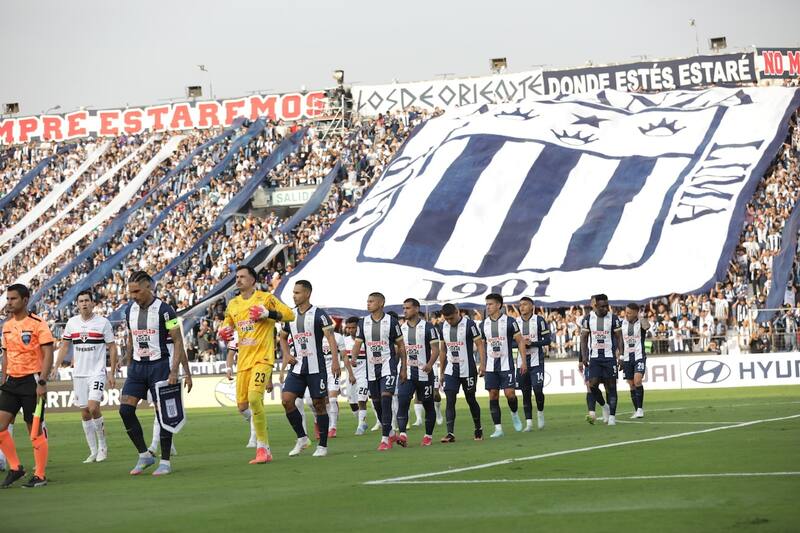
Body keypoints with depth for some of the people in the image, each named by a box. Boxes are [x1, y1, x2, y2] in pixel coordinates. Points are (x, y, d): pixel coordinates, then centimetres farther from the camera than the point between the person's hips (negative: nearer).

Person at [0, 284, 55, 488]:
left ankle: (40, 475, 7)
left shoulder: (38, 324, -9)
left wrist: (42, 382, -21)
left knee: (35, 430, -2)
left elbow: (48, 354, -13)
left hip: (32, 381, -7)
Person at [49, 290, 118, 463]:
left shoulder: (103, 322, -3)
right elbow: (64, 346, 13)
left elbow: (112, 348, 0)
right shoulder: (72, 322, 7)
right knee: (85, 413, 4)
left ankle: (102, 445, -2)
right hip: (78, 374, 4)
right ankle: (93, 451, 12)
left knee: (93, 407, -19)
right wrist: (56, 367, 3)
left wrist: (112, 373, -4)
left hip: (97, 372, -4)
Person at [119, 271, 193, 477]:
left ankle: (165, 461, 6)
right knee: (125, 409, -6)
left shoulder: (164, 310, -10)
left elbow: (178, 341, -10)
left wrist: (174, 371, -17)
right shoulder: (130, 310, 8)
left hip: (160, 365, -6)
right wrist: (129, 367, 18)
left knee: (163, 412, -4)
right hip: (138, 366, 6)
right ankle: (144, 455, 5)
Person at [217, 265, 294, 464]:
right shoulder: (233, 304, 15)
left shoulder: (265, 298, -3)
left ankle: (263, 449, -16)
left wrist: (268, 313, -19)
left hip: (262, 358, -6)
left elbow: (289, 314, -5)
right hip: (243, 361, 6)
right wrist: (223, 333, 5)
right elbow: (227, 326, 28)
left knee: (254, 397, -23)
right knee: (242, 406, 1)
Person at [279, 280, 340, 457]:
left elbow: (331, 338, -12)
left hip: (316, 367, -5)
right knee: (286, 400, -8)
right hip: (297, 367, 5)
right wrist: (286, 354, 8)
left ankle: (323, 446, 8)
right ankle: (301, 438, 6)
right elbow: (283, 337, 26)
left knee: (319, 404, -1)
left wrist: (335, 361, -23)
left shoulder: (319, 315, -6)